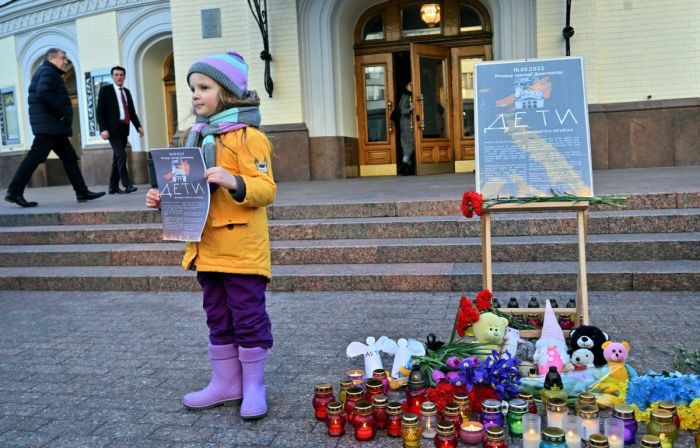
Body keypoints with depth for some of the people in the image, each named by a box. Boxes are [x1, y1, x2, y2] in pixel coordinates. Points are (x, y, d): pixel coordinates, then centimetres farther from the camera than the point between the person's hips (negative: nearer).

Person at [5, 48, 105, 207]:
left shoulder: (48, 72, 25)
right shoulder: (48, 71, -6)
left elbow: (37, 94, 22)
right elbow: (43, 93, -24)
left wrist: (59, 115, 12)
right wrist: (60, 113, -17)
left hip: (53, 126, 11)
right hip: (49, 125, -11)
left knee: (69, 157, 7)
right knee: (35, 157, -10)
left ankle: (82, 192, 6)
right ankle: (14, 192, -7)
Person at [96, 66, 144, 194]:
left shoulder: (127, 92, 18)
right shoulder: (105, 90, 0)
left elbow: (132, 111, 19)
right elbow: (100, 111, -6)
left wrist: (138, 126, 5)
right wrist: (103, 128, -17)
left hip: (124, 128, 6)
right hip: (112, 128, -6)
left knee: (117, 157, 8)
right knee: (121, 155, -17)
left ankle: (113, 187, 12)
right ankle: (127, 185, -18)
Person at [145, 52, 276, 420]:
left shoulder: (247, 135, -10)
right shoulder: (196, 137, 14)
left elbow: (266, 189, -17)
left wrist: (234, 182, -33)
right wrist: (163, 199, 5)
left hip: (241, 247, -8)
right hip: (207, 248, 8)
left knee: (248, 317, 3)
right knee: (218, 319, 16)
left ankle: (253, 386, 17)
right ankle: (225, 383, 30)